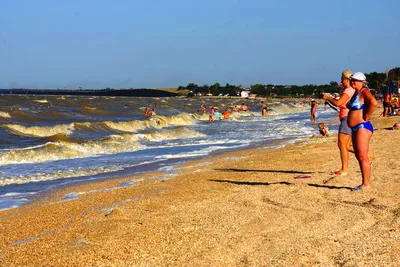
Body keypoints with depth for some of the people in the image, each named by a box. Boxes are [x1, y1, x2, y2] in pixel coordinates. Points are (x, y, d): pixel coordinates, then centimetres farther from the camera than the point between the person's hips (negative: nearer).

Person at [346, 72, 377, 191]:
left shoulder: (364, 91, -11)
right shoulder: (355, 93, 16)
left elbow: (373, 102, -30)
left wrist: (366, 117, -21)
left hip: (363, 127, -10)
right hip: (355, 128, 10)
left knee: (362, 156, -10)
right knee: (359, 156, 11)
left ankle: (366, 184, -7)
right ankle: (365, 183, 16)